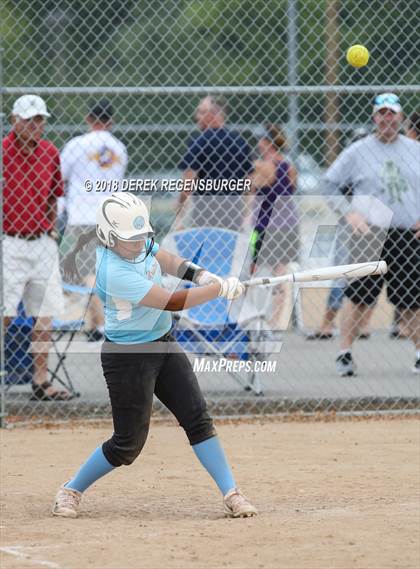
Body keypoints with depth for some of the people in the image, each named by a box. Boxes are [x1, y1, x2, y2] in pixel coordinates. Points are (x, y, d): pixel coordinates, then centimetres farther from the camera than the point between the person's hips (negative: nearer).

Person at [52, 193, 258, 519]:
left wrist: (199, 274, -4)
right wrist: (221, 289, -23)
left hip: (164, 345, 8)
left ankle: (231, 494, 3)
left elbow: (165, 260, 16)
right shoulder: (114, 272, -30)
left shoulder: (139, 242, -5)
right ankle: (71, 492, 18)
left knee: (198, 418, 1)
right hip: (128, 356, -8)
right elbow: (172, 302, -29)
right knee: (128, 443, -1)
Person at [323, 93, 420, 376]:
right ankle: (345, 352, 1)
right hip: (371, 235, -2)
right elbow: (329, 184, 4)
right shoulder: (357, 152, 3)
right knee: (359, 294, -5)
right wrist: (349, 214, -8)